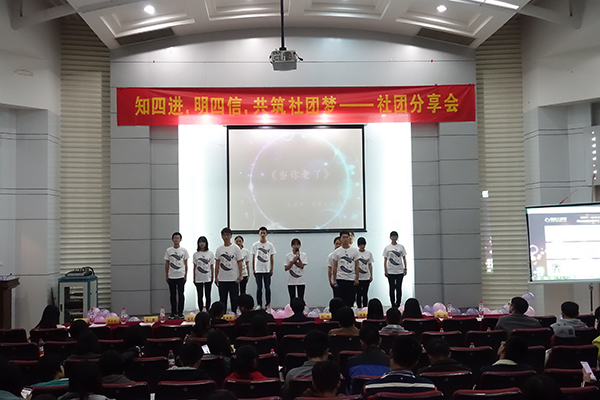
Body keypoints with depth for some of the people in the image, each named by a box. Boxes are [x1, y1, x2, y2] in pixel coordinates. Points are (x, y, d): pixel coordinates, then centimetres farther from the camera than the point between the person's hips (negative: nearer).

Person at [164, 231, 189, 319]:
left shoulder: (184, 250, 4)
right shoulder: (168, 250, 5)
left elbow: (186, 264, 6)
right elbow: (167, 264, 8)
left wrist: (186, 275, 1)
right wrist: (166, 276, 4)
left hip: (181, 276, -1)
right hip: (171, 276, 1)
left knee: (181, 294, 0)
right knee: (173, 295, 5)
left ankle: (180, 312, 6)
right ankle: (173, 312, 12)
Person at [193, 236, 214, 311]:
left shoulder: (210, 253, 2)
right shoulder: (195, 254, 3)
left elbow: (212, 266, 5)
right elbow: (194, 267, 7)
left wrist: (212, 277, 1)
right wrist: (194, 278, 5)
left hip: (208, 278, 0)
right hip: (198, 279, 0)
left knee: (208, 296, 4)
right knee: (200, 296, 2)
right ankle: (201, 311, 8)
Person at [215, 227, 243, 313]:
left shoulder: (235, 248, 0)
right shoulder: (219, 249, 7)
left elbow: (239, 262, -1)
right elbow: (217, 264, 10)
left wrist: (240, 275, -8)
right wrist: (216, 277, 6)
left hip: (233, 279, -2)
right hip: (222, 279, 2)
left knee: (234, 298, 2)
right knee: (222, 299, 8)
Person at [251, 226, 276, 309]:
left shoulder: (270, 245, 3)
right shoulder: (255, 245, 2)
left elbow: (272, 257, 6)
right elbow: (253, 258, 6)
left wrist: (271, 269, 1)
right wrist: (253, 269, 3)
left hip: (267, 270, 0)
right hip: (258, 270, 0)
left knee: (267, 288, 3)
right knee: (259, 288, 3)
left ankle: (268, 305, 10)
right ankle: (259, 305, 9)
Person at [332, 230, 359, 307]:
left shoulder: (354, 251, 4)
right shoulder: (337, 252, 2)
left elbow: (356, 266, 5)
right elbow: (335, 266, 3)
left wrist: (357, 278, -1)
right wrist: (334, 280, -1)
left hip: (352, 279, 1)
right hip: (340, 279, -1)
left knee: (351, 299, 4)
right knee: (342, 298, 0)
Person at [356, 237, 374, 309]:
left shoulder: (369, 253, 8)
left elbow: (370, 265, 11)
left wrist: (371, 275, 7)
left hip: (366, 277, 3)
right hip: (358, 277, -3)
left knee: (365, 294, 6)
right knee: (359, 294, 0)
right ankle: (359, 308, 6)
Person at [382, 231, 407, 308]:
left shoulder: (401, 247, 4)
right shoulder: (387, 247, 2)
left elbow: (404, 258, 7)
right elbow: (385, 260, 3)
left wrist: (405, 269, 1)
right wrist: (385, 270, -4)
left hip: (400, 271, 0)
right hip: (390, 272, 0)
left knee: (399, 288, -1)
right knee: (392, 288, 3)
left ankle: (398, 304, 6)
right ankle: (393, 304, 9)